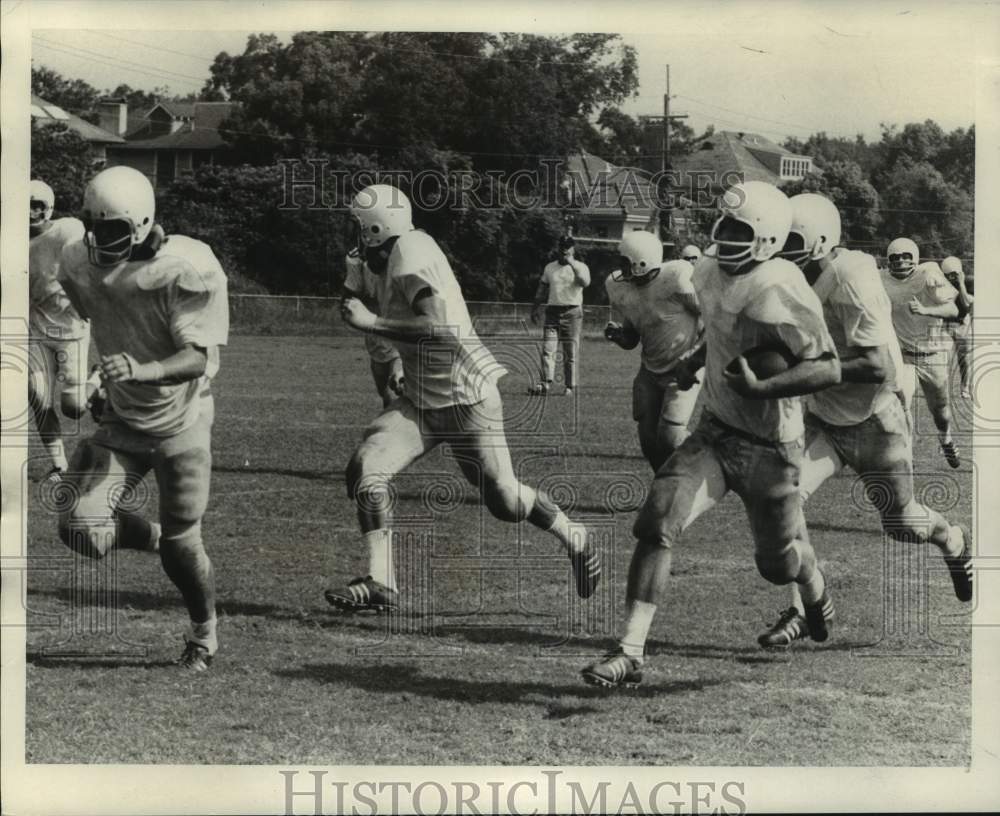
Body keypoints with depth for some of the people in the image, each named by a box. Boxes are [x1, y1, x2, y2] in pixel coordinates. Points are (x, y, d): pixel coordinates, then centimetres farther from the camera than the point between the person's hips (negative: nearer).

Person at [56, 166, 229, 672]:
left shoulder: (187, 270, -23)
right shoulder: (80, 264, -6)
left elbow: (198, 358, -27)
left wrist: (142, 371, -44)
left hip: (180, 421, -4)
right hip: (122, 421, 4)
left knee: (181, 544, 1)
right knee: (81, 528, -13)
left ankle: (204, 634, 31)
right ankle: (160, 540, 21)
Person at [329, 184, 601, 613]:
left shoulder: (410, 257, -21)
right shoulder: (403, 253, 6)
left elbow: (444, 330, -33)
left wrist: (371, 323, -29)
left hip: (467, 398, -9)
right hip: (423, 400, 9)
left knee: (504, 500, 4)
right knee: (365, 469, -9)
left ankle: (576, 541, 31)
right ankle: (381, 583, -6)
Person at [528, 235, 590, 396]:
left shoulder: (580, 267, 3)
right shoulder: (549, 268, 14)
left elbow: (585, 283, -18)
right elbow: (542, 290, 19)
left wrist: (572, 264, -16)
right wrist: (536, 308, 12)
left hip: (572, 312, -3)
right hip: (553, 311, 3)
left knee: (571, 353, -1)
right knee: (547, 349, -8)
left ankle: (570, 386, 4)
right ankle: (546, 383, -11)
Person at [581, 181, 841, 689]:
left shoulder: (783, 294, -23)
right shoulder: (710, 273, 0)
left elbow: (828, 370, -28)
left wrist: (761, 388, -37)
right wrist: (695, 362, 22)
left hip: (769, 447, -5)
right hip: (715, 432, 5)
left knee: (778, 564, 14)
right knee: (657, 524, -17)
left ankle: (816, 593, 53)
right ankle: (630, 653, -15)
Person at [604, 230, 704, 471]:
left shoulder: (676, 278, -25)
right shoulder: (621, 288, -4)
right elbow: (631, 340, 8)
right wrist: (617, 334, -15)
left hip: (683, 368, -6)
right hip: (651, 368, 6)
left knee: (670, 437, -14)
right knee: (649, 440, 4)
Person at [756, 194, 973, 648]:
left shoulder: (851, 280, -27)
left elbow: (879, 367, -31)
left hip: (875, 422, -6)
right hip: (823, 420, 6)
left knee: (901, 523, 12)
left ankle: (956, 543, 48)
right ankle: (798, 611, -7)